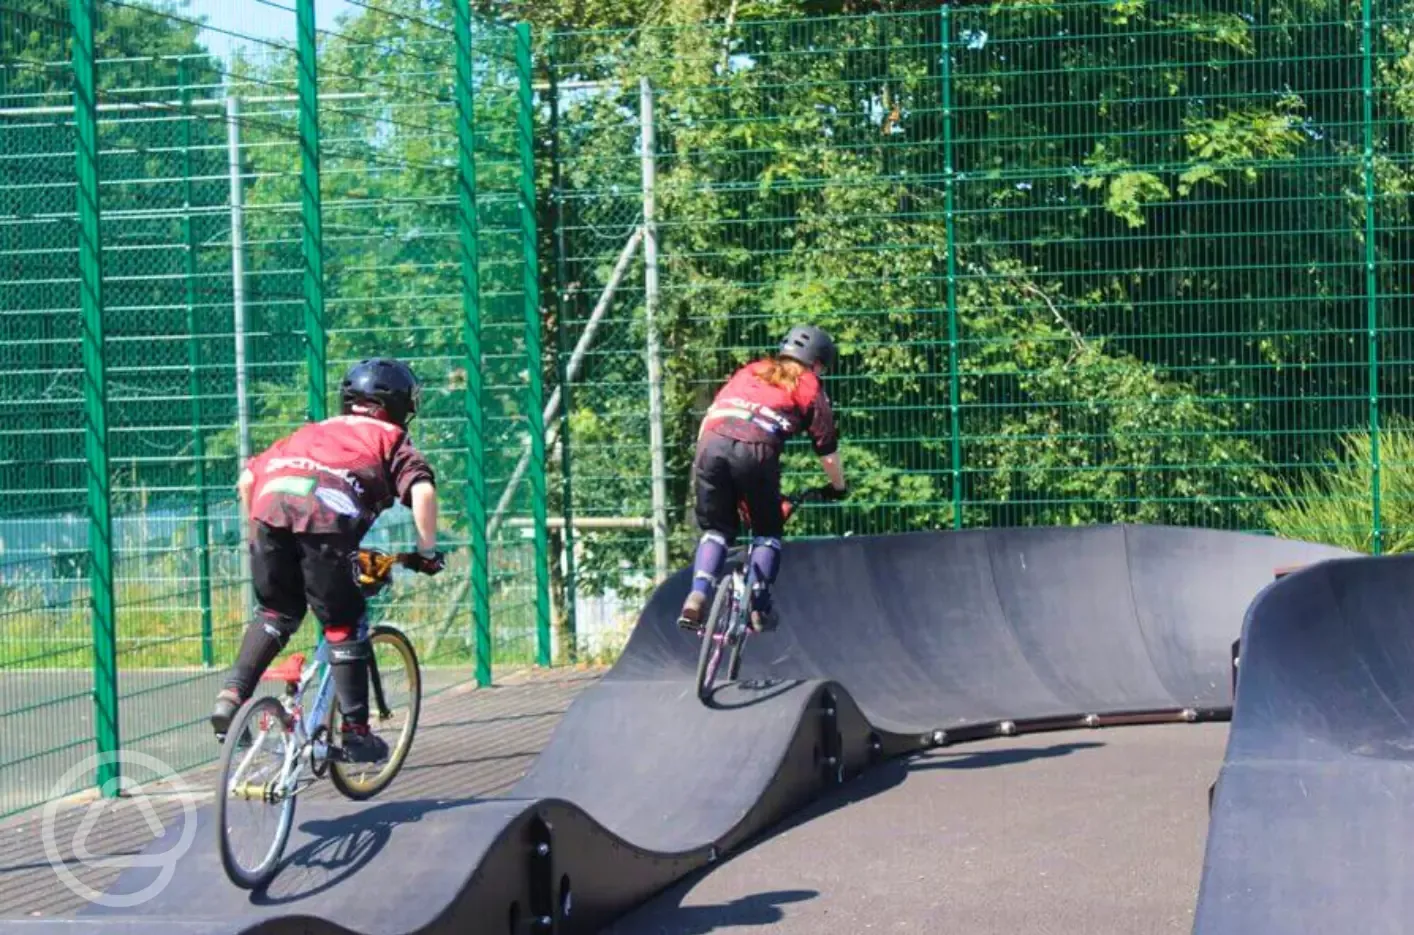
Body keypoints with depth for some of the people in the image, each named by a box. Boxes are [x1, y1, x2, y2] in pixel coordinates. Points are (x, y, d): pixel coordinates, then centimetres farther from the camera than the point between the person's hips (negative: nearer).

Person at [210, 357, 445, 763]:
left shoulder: (310, 432, 38)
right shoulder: (393, 440, 25)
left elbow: (247, 478, 31)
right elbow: (422, 491, 5)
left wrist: (258, 529, 41)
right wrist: (427, 550, 14)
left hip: (271, 500, 4)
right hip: (329, 512, -4)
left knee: (275, 611, 24)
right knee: (345, 626, 9)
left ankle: (231, 696, 11)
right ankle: (354, 731, 11)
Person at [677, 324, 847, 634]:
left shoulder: (750, 371, 32)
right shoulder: (809, 387, 21)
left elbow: (710, 414, 28)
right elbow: (827, 448, 20)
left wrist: (700, 459, 36)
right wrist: (838, 486, 35)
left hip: (712, 442, 3)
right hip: (756, 449, -3)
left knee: (715, 528, 18)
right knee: (768, 531, 18)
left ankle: (697, 596, -1)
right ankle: (759, 606, 8)